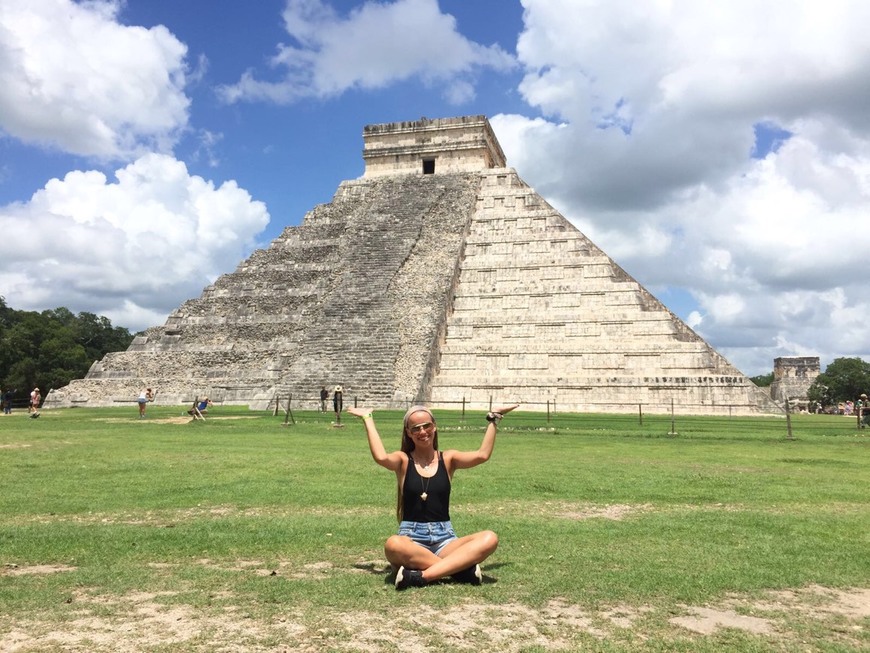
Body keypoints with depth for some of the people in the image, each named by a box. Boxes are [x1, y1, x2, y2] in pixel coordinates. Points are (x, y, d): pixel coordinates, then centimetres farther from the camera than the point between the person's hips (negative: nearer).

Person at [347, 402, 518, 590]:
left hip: (444, 538, 2)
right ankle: (461, 568, -26)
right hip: (411, 538, -2)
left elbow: (482, 455, -7)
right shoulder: (404, 460, 4)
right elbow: (381, 457, -18)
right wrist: (367, 418, -9)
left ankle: (421, 576, -31)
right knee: (393, 545, -39)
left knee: (489, 539, -26)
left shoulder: (448, 459, 9)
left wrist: (494, 419, -3)